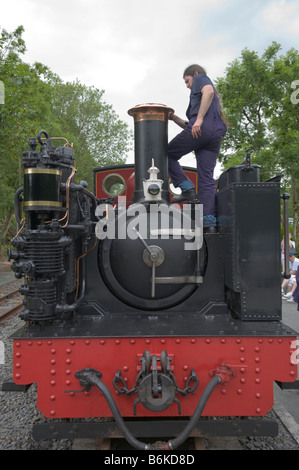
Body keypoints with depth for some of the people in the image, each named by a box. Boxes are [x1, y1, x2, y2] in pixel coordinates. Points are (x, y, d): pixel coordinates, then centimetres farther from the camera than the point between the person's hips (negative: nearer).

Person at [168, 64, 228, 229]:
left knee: (168, 154, 5)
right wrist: (174, 118, 25)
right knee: (206, 178, -2)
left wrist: (199, 118, -19)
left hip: (203, 127, -8)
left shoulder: (201, 78, 17)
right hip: (216, 134, 8)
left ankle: (187, 188, -10)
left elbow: (209, 91, -10)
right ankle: (209, 218, -12)